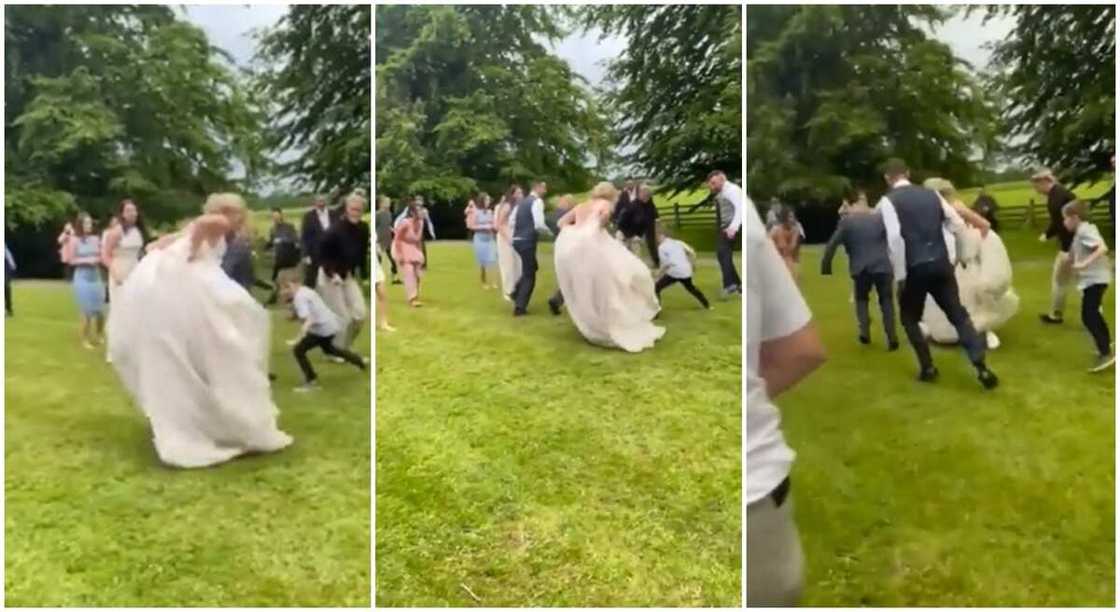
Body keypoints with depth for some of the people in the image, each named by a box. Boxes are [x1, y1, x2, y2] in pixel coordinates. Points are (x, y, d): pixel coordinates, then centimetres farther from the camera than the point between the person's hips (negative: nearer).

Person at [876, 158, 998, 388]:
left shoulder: (887, 201, -5)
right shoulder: (932, 194, 10)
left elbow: (894, 238, -17)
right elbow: (958, 225, 9)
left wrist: (900, 275, -13)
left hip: (915, 268, -4)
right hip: (941, 264, 4)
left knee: (910, 319, 17)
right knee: (958, 314, 9)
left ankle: (928, 367, 15)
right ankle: (981, 367, 0)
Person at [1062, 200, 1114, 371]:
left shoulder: (1085, 231, -18)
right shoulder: (1082, 231, 12)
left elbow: (1103, 248, -31)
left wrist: (1084, 264, -37)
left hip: (1095, 279, -11)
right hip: (1092, 278, 11)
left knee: (1088, 316, -13)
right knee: (1093, 314, 24)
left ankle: (1106, 354, -13)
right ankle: (1106, 344, 39)